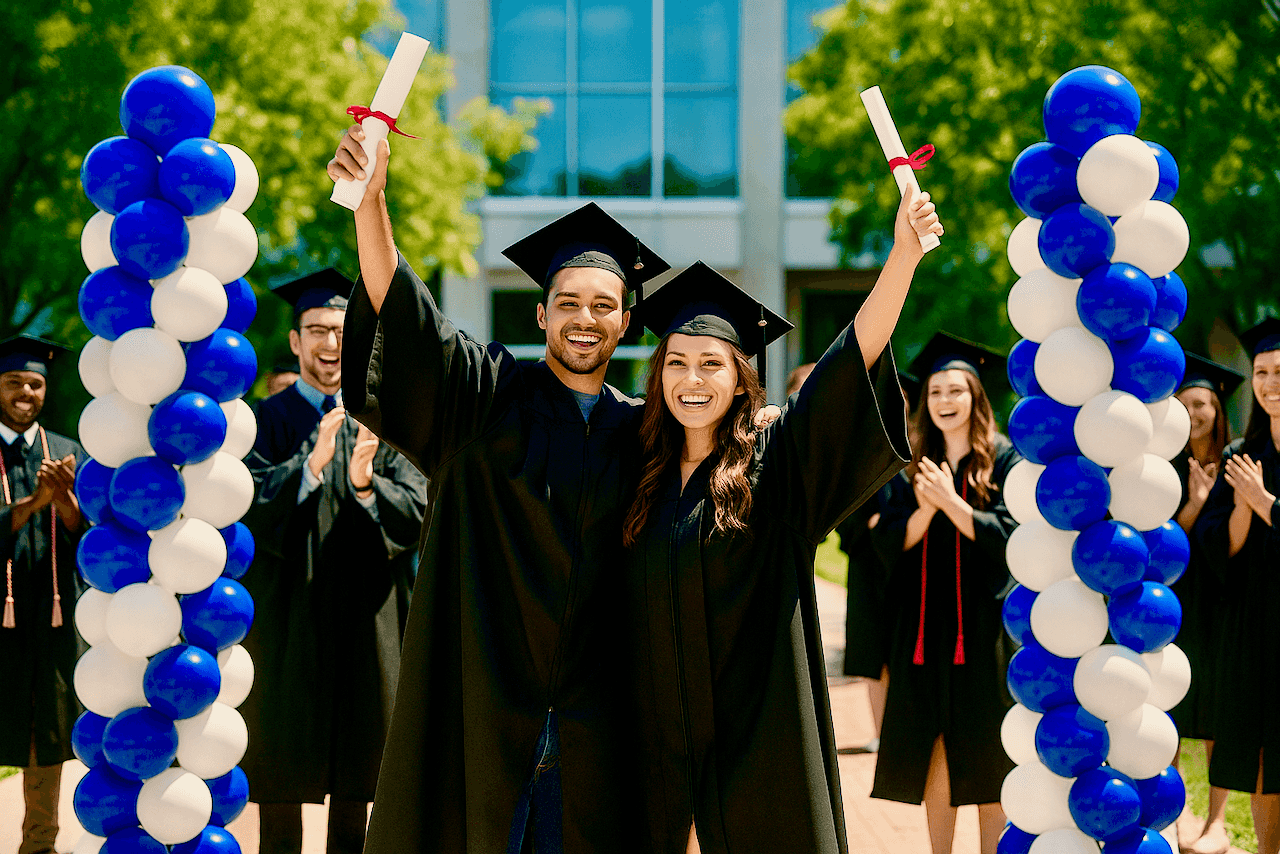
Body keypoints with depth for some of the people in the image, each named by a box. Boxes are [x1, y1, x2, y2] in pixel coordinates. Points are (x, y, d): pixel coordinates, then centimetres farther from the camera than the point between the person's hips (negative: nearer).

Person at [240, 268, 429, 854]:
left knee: (354, 785, 7)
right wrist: (312, 464, -27)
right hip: (287, 622, -2)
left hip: (365, 623, 2)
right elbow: (247, 508, -13)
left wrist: (367, 485, -21)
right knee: (282, 788, 1)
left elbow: (418, 514, -2)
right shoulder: (266, 421, 1)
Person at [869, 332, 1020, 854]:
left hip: (982, 622, -3)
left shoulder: (1004, 460, 0)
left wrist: (952, 502, -19)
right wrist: (927, 507, -16)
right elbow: (888, 542, 1)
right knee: (933, 752, 5)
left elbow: (1010, 536, -10)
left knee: (983, 753, 0)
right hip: (923, 621, 3)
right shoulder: (911, 466, 9)